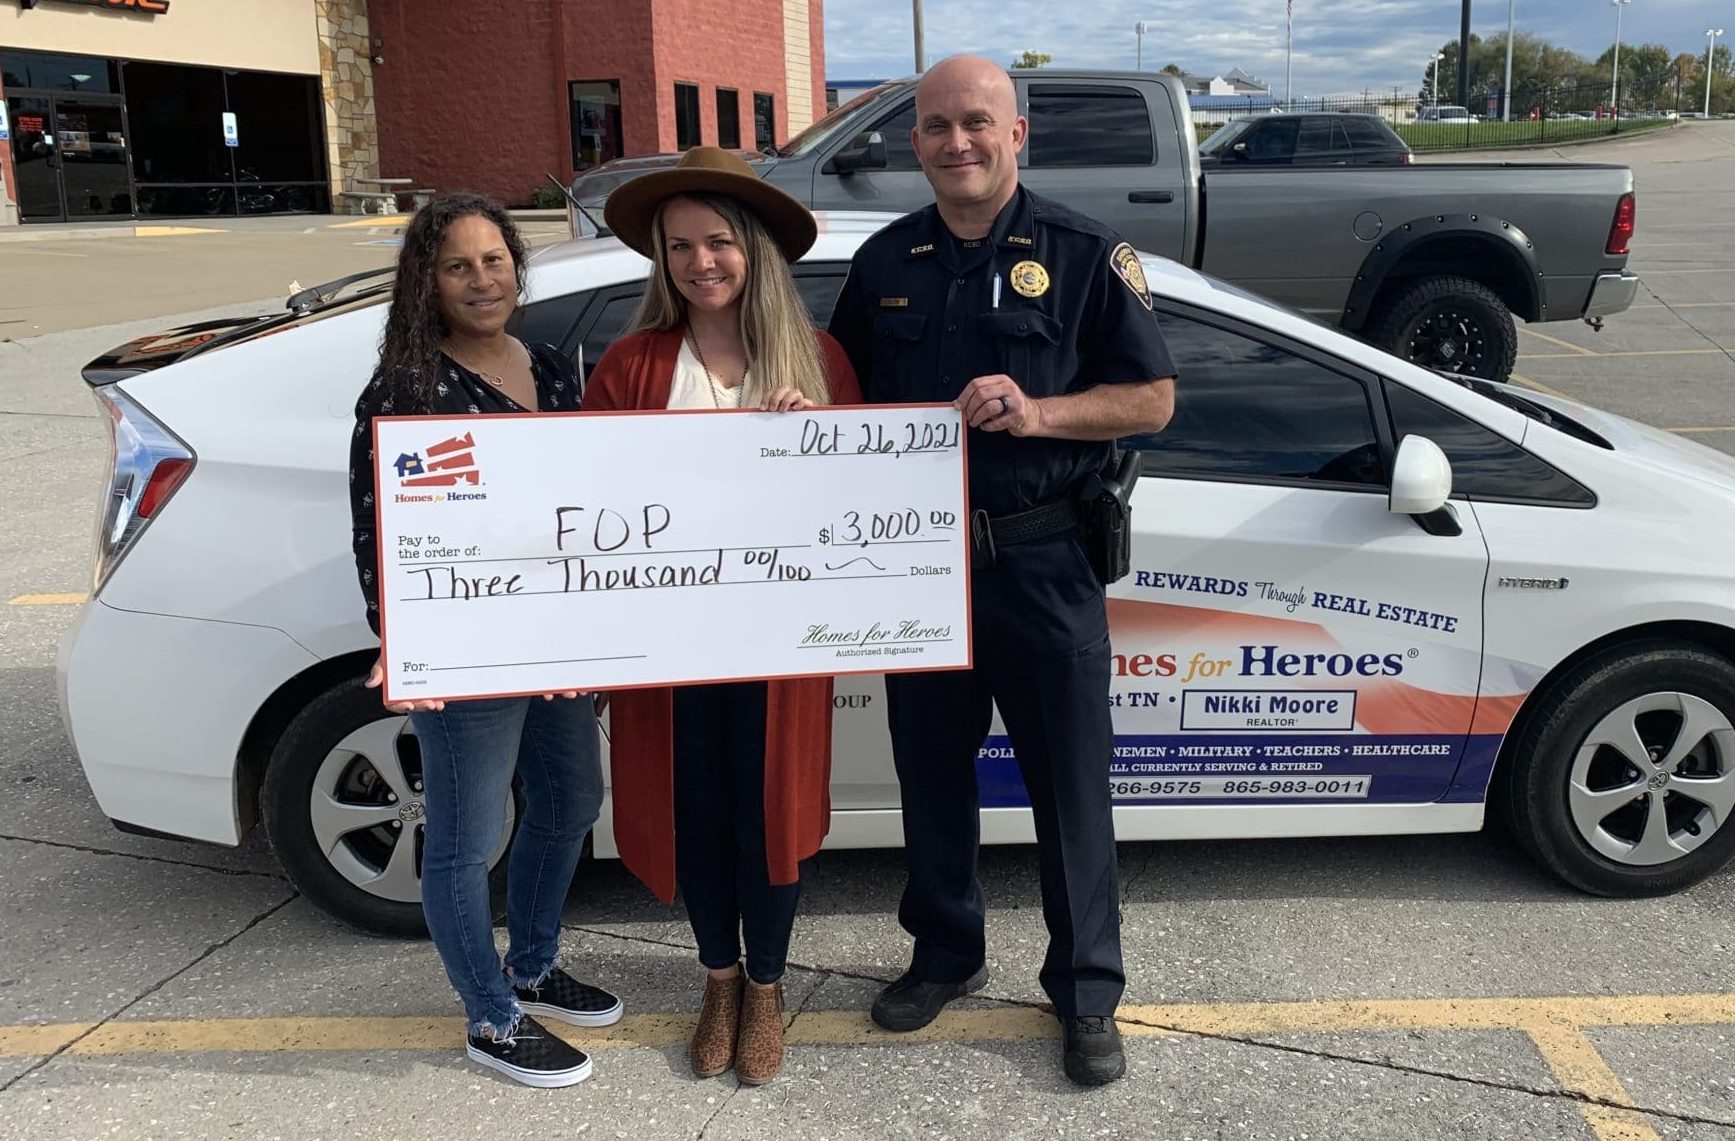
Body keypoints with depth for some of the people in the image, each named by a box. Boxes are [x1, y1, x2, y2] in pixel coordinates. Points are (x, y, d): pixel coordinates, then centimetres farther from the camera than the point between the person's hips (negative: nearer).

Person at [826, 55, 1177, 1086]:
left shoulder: (1084, 254, -2)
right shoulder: (885, 262, 9)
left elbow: (1153, 398, -4)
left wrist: (1037, 412, -19)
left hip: (1043, 563, -3)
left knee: (1071, 785, 5)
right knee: (931, 772, 15)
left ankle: (1089, 990, 21)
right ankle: (946, 954, 35)